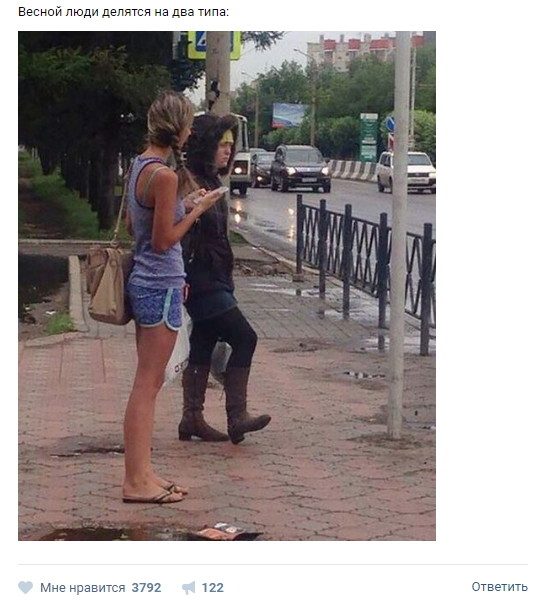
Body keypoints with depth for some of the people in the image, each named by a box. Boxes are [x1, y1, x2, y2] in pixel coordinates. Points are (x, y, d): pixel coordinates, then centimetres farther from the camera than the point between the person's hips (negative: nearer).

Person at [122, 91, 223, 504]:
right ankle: (136, 482, 0)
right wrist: (198, 209, -9)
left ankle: (141, 473, 19)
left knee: (148, 383, 14)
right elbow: (164, 241, -17)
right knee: (148, 384, -5)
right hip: (161, 287, -10)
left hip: (144, 281, 10)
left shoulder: (139, 166, 10)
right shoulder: (165, 175, -19)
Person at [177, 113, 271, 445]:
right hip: (201, 281, -10)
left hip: (216, 279, 10)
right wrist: (182, 279, -25)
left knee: (204, 346, 11)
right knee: (244, 338, -12)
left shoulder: (210, 182, 16)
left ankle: (193, 419, 16)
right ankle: (237, 417, -11)